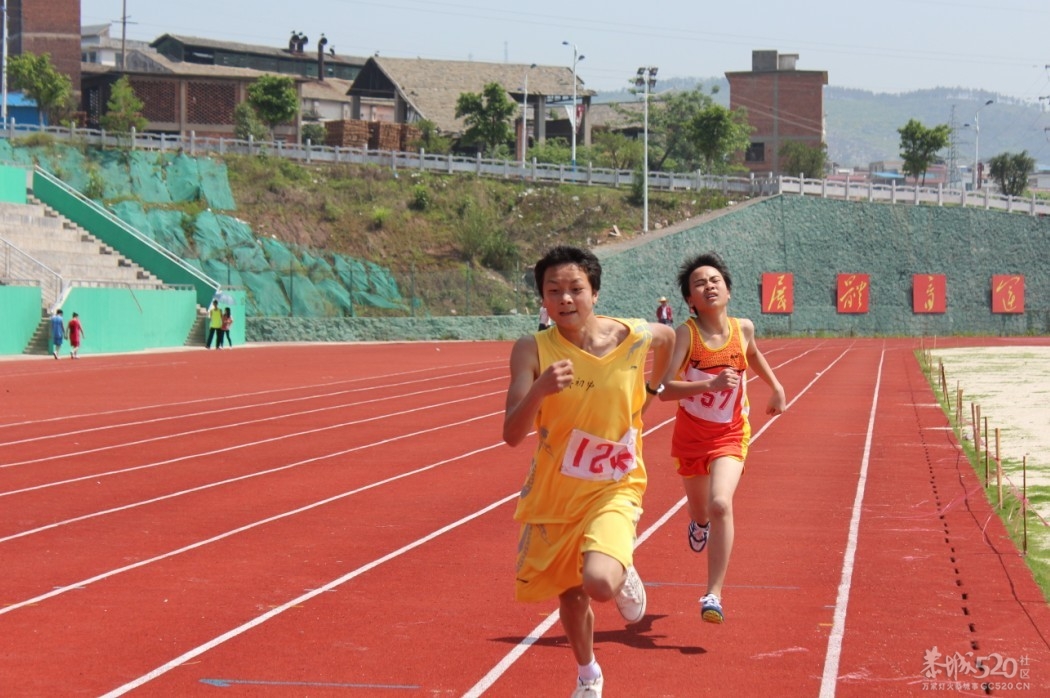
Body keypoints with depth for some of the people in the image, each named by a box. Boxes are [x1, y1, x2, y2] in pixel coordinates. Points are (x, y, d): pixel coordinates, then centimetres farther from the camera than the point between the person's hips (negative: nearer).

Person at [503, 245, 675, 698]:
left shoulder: (634, 338, -12)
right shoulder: (533, 350, -16)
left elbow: (668, 337, 14)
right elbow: (512, 434, -24)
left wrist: (652, 389, 14)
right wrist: (540, 388, -40)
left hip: (613, 489, -1)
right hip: (553, 493, 2)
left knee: (600, 583, -27)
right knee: (570, 594, 18)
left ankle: (625, 577, 12)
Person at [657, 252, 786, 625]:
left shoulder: (743, 328, -7)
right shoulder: (685, 334, -17)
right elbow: (664, 389, -28)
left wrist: (776, 387, 19)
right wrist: (711, 384, -39)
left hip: (730, 435, 0)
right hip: (690, 433, 0)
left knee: (720, 504, -24)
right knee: (700, 511, 20)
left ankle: (714, 594, -21)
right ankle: (700, 525, 61)